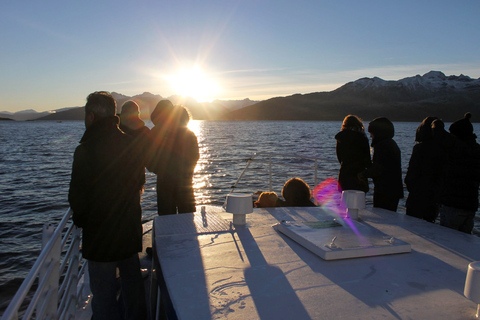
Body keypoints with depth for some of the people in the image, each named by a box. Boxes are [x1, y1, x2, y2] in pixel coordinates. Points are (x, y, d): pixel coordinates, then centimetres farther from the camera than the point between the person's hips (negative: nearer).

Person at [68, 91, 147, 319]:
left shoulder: (85, 149, -18)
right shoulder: (131, 144, 0)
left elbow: (78, 196, -14)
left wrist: (79, 220, 5)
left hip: (100, 232, -6)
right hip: (131, 228, 6)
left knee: (103, 291, 8)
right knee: (132, 282, 22)